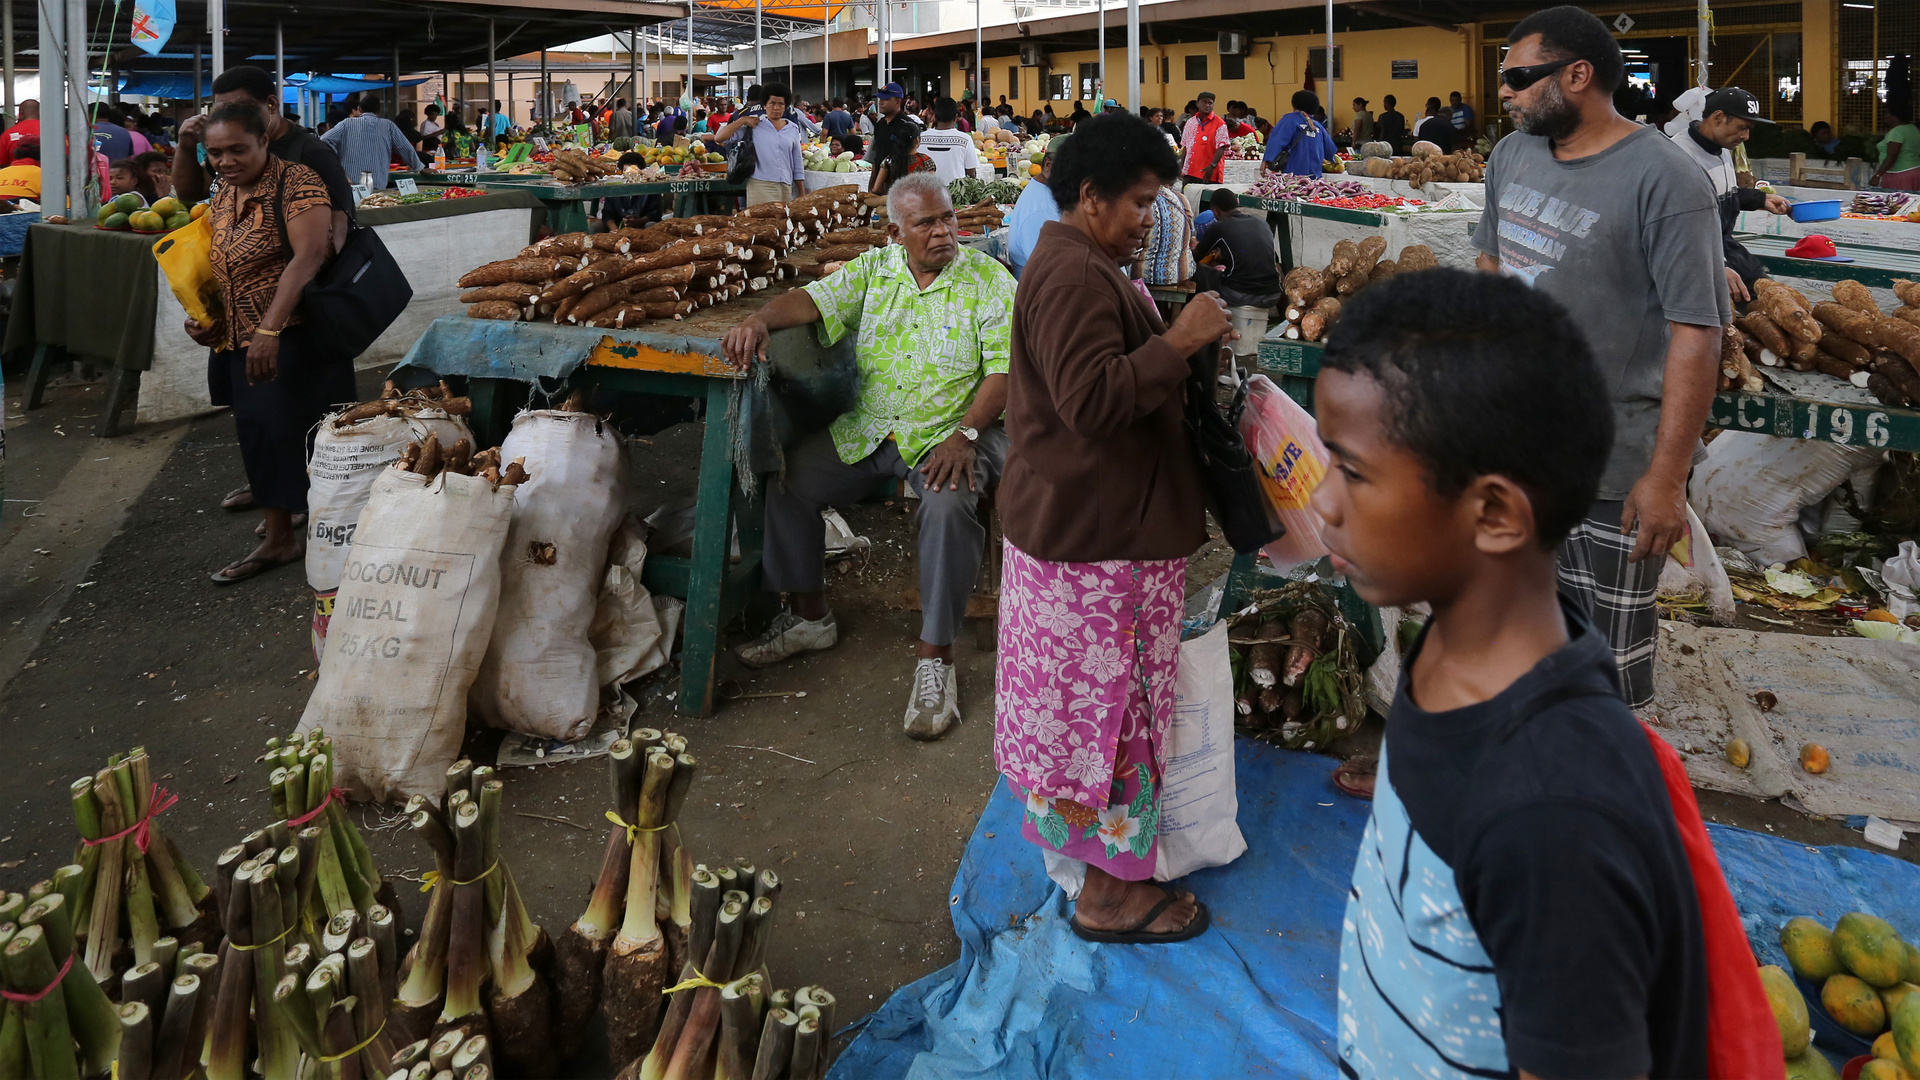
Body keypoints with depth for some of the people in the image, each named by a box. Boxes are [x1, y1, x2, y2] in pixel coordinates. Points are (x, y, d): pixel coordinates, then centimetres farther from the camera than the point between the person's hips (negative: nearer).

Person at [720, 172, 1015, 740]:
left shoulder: (989, 280, -4)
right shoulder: (874, 269, 8)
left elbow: (1003, 370, -10)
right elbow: (815, 299, -3)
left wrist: (964, 435, -22)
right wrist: (761, 318, -25)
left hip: (948, 432, -4)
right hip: (866, 429, 5)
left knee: (950, 505, -35)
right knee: (785, 482, -9)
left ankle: (936, 657, -22)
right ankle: (811, 616, 12)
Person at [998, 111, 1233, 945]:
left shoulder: (1079, 263, 15)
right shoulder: (1074, 277, -20)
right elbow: (1094, 399, -29)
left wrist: (1184, 346, 7)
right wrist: (1180, 343, -22)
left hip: (1073, 524, 11)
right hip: (1097, 537, -11)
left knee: (1075, 698, 20)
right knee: (1111, 702, -2)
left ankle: (1070, 835, 36)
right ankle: (1111, 892, 10)